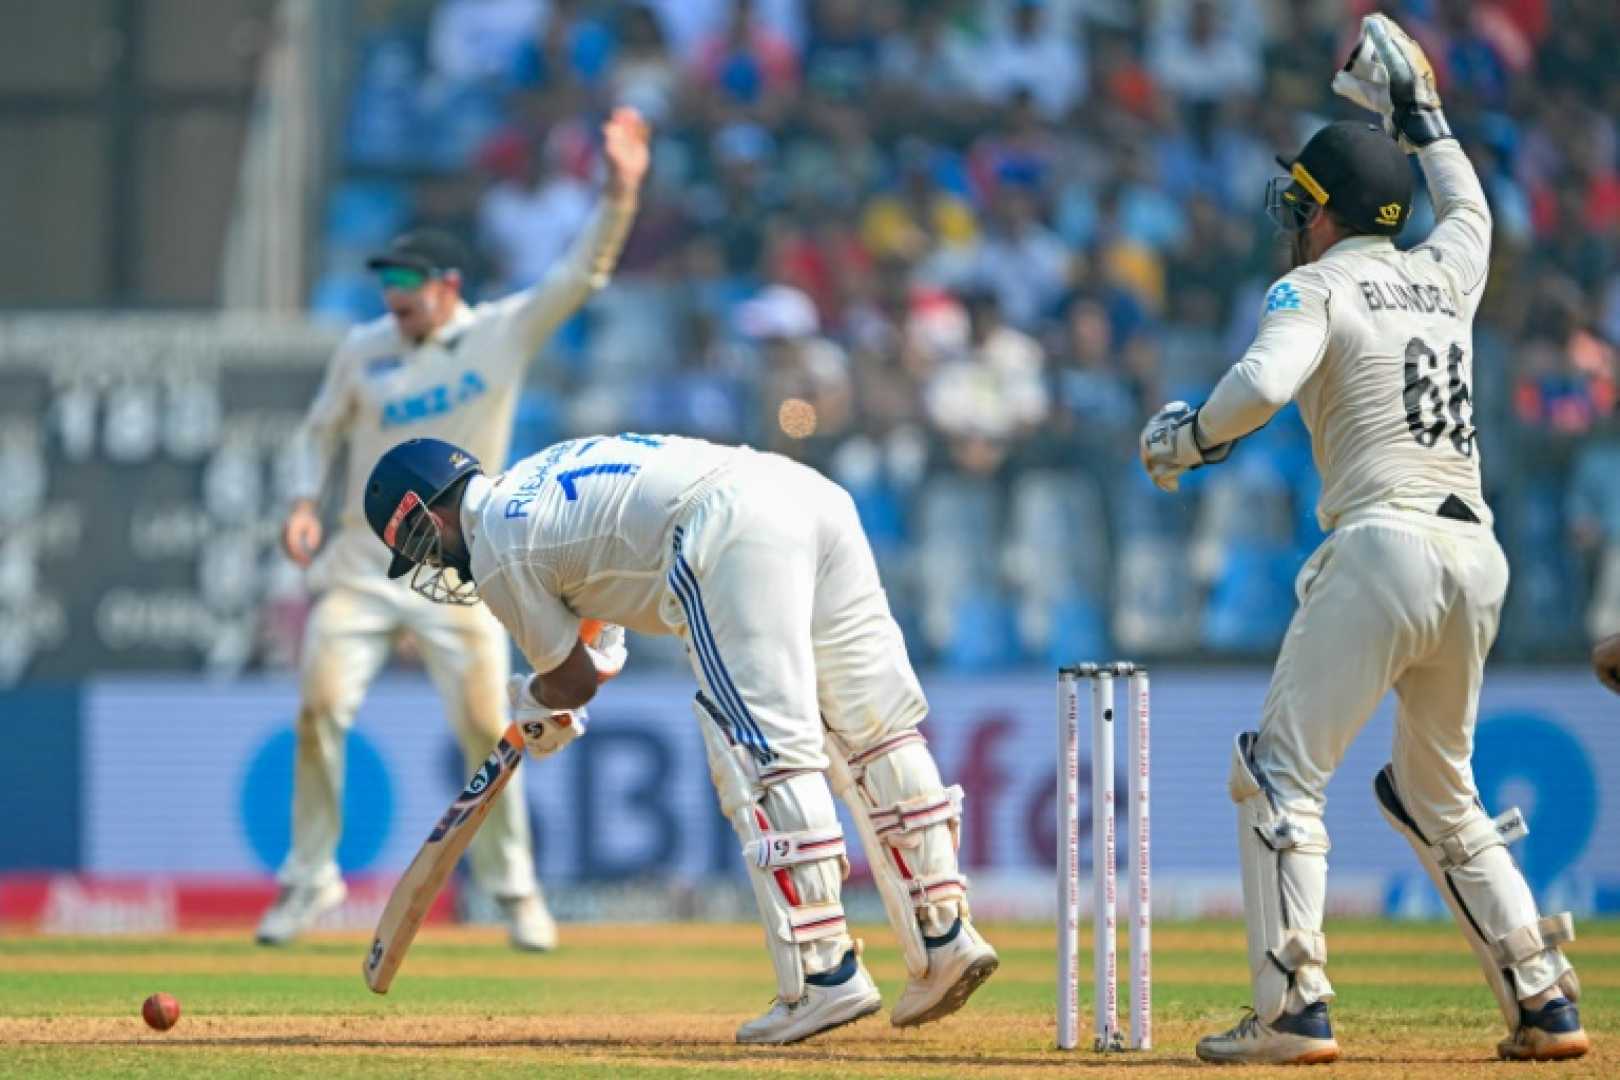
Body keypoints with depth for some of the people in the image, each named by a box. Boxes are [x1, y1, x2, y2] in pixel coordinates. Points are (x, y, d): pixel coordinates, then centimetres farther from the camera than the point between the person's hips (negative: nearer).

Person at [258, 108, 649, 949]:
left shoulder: (504, 335, -4)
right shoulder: (363, 350, 3)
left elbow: (582, 274, -13)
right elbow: (321, 429, 15)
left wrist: (620, 193, -27)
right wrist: (303, 503, -2)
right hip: (362, 561, 2)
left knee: (486, 728, -5)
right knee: (320, 711, -8)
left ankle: (512, 885, 11)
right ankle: (310, 879, 5)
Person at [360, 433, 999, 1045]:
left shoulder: (496, 550, 8)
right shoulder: (540, 474, 32)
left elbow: (574, 679, 18)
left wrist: (536, 705, 39)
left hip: (736, 532, -9)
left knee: (764, 759, -8)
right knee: (870, 730, 9)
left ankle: (826, 976, -13)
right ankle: (945, 937, 8)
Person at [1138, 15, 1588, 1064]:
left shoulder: (1318, 287, 1)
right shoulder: (1445, 275, 19)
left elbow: (1262, 385, -18)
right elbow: (1469, 210, 44)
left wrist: (1186, 438, 0)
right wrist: (1419, 115, 51)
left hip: (1385, 547, -7)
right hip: (1479, 556, 7)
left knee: (1282, 776, -4)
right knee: (1441, 796, 20)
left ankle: (1294, 1009, -16)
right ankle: (1545, 1003, 14)